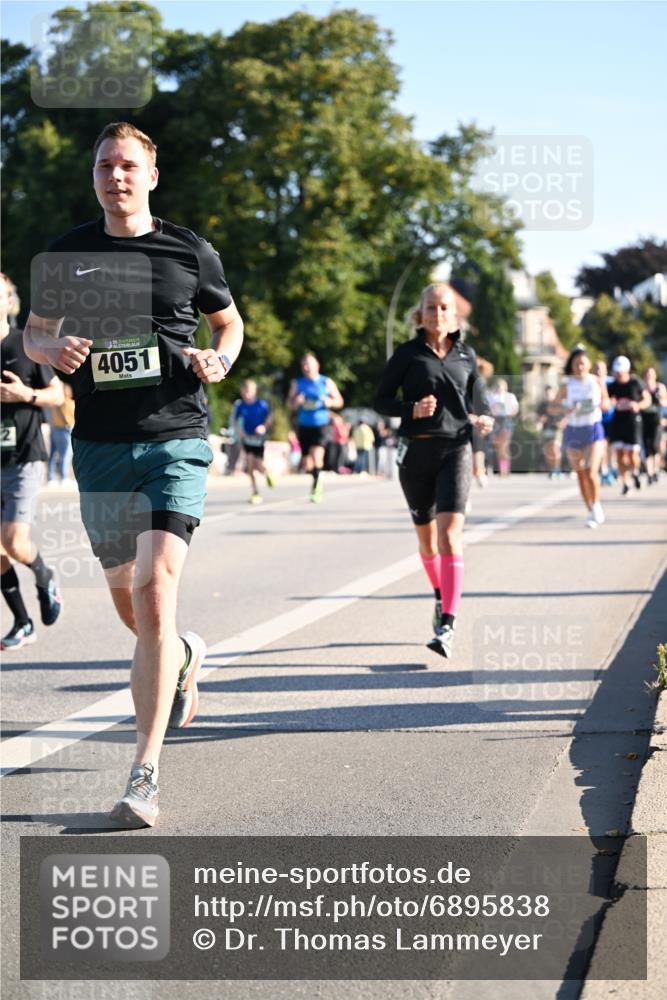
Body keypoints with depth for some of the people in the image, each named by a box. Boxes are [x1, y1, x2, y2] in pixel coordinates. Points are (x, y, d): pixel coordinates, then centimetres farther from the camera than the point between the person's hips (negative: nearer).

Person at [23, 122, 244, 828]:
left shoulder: (189, 252, 4)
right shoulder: (66, 254, 7)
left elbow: (229, 321, 19)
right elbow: (34, 333, 17)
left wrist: (219, 360, -3)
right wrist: (54, 349, -6)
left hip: (175, 440, -3)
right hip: (99, 446, 3)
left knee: (154, 594, -16)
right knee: (125, 596, 14)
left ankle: (144, 776, -15)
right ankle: (184, 655, 51)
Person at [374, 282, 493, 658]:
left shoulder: (466, 356, 8)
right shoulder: (407, 354, 2)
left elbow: (479, 400, 18)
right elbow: (382, 400, 2)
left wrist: (482, 420, -3)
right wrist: (412, 409, -17)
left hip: (455, 449, -1)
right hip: (416, 451, 1)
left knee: (450, 534, -16)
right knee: (426, 535, 14)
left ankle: (447, 626, -21)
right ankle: (441, 597, 42)